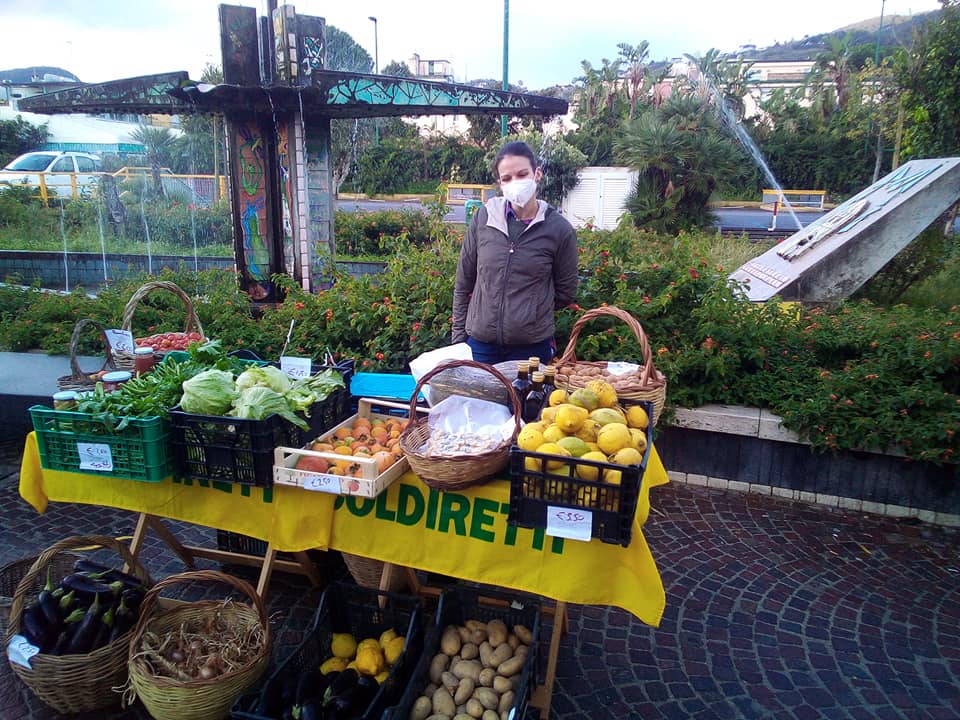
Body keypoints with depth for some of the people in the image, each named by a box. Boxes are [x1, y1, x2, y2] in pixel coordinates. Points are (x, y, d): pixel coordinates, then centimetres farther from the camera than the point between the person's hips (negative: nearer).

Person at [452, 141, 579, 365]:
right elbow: (463, 283, 6)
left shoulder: (559, 229, -5)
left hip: (532, 346, -1)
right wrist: (458, 336, 6)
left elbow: (565, 293, 5)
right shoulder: (483, 218, -1)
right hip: (480, 342, 2)